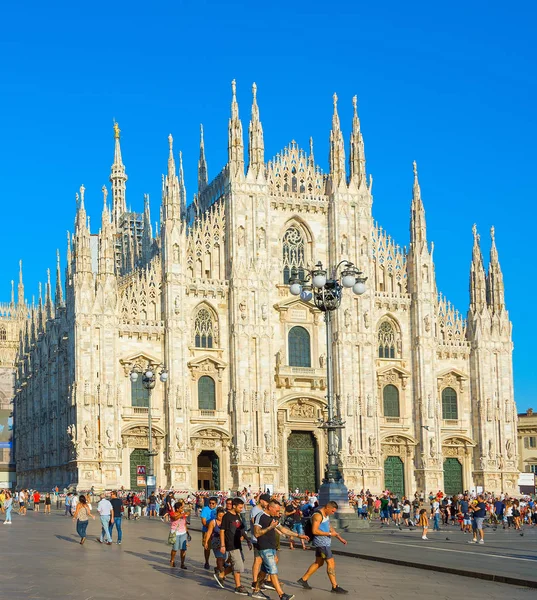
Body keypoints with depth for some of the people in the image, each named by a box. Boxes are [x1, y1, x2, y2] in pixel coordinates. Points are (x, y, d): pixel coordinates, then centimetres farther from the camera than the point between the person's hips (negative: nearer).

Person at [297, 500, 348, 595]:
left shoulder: (326, 515, 13)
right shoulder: (318, 515, -19)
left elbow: (330, 527, 22)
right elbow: (314, 531, -25)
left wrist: (340, 538, 16)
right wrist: (329, 534, -21)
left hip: (326, 542, 10)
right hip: (321, 543, -10)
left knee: (319, 563, 16)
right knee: (331, 563, -7)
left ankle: (303, 579, 26)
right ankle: (335, 587, -3)